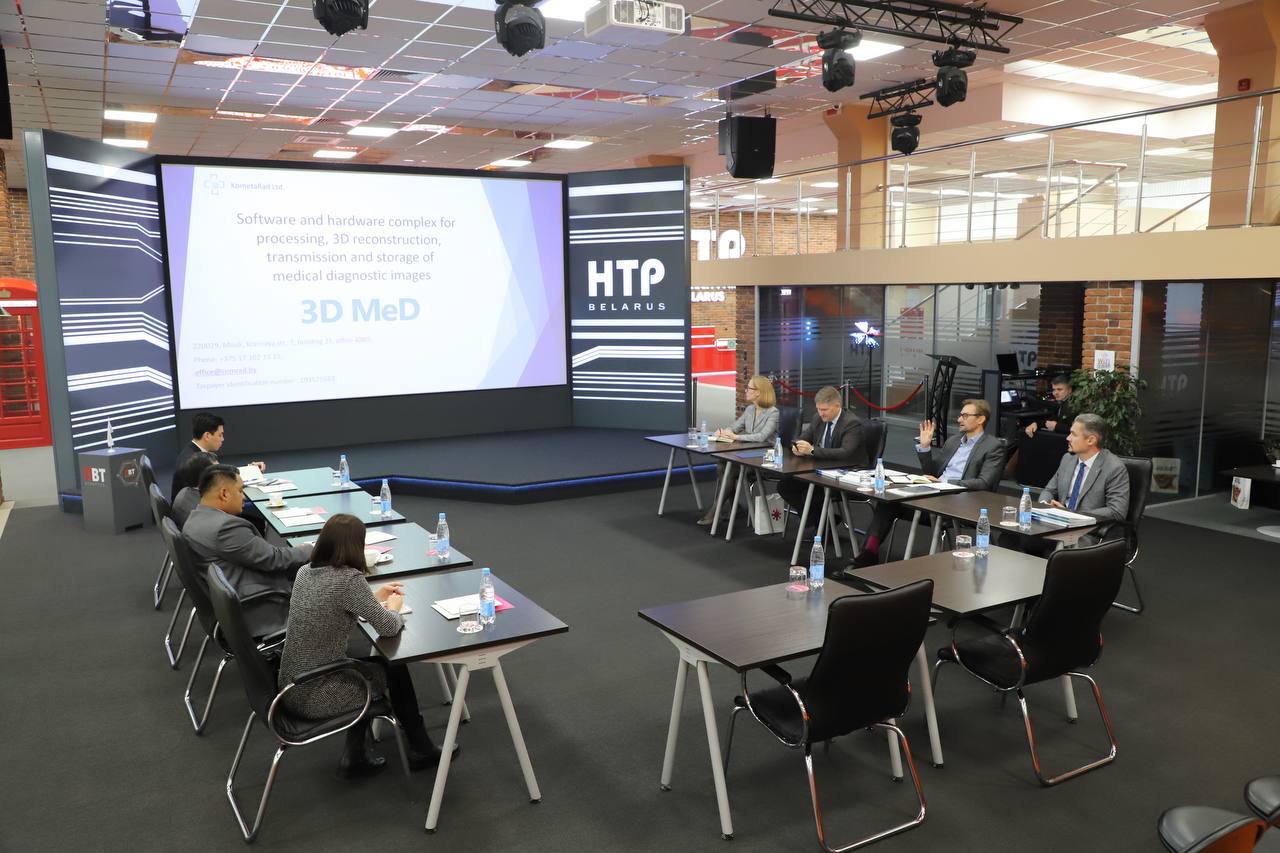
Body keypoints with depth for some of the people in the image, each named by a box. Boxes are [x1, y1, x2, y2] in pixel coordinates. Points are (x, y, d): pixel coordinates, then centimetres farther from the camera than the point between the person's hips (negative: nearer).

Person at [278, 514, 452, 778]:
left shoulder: (305, 572, 0)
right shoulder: (348, 579, -24)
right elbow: (388, 627, -16)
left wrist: (375, 597, 17)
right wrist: (393, 607, 5)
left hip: (291, 689, 8)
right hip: (314, 698, -7)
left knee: (375, 663, 24)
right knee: (395, 670, 14)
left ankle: (354, 756, 27)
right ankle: (421, 750, 34)